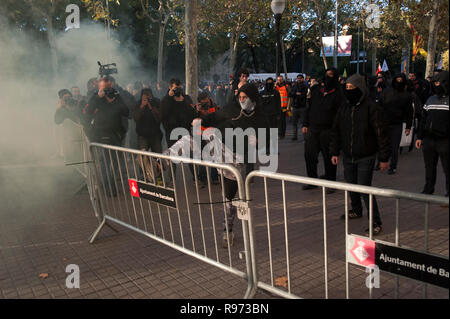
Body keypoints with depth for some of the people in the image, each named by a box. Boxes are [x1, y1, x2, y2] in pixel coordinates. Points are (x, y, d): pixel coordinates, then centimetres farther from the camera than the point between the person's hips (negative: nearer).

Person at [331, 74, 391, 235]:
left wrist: (384, 158, -11)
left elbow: (381, 133, -11)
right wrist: (334, 152, 10)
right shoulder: (344, 107, 5)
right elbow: (336, 130, 13)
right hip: (348, 157, 6)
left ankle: (376, 222, 3)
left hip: (366, 158, -6)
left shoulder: (371, 107, -13)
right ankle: (356, 210, 41)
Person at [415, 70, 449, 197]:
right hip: (428, 140, 5)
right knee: (429, 167, 13)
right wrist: (419, 137, 13)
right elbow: (423, 119, 16)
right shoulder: (431, 99, 13)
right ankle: (428, 189, 26)